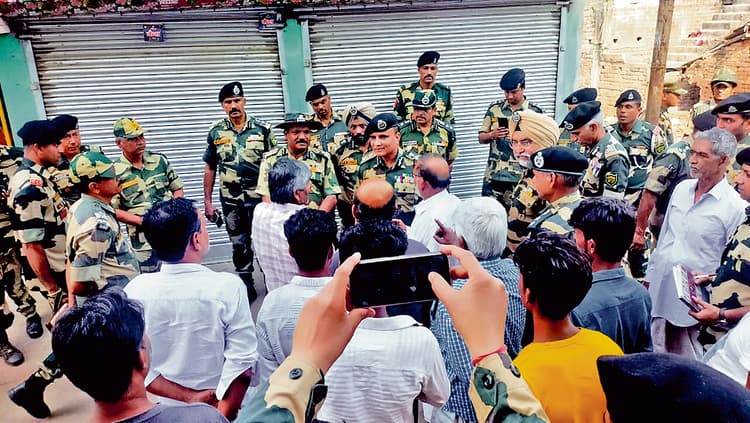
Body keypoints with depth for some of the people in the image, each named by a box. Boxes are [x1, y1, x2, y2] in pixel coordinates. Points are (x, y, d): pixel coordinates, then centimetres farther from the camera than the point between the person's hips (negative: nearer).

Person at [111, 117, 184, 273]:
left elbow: (178, 189, 14)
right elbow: (113, 210, -5)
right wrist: (141, 221, -14)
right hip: (143, 240, -3)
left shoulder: (159, 160, 6)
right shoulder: (115, 172, -5)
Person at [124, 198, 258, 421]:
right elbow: (242, 363, -23)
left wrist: (189, 397, -10)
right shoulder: (228, 286, -23)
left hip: (163, 410, 3)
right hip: (222, 406, -2)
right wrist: (223, 415, -13)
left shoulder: (135, 291, -14)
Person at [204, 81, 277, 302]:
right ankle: (246, 286, 25)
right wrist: (208, 202, 6)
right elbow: (209, 169, 8)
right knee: (239, 245, 12)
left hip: (259, 197, -2)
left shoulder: (262, 128, -3)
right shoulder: (216, 132, 2)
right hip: (230, 200, 2)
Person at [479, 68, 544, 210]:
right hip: (494, 176, 2)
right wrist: (492, 135, -12)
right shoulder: (494, 109, 7)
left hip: (521, 177, -2)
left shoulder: (535, 112, 0)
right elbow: (481, 138, 9)